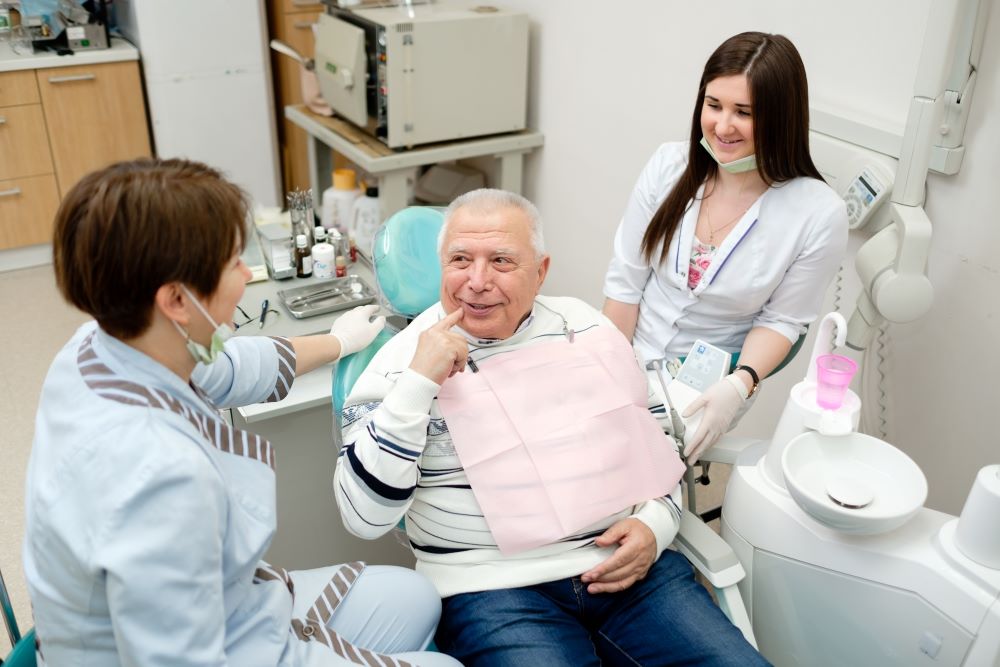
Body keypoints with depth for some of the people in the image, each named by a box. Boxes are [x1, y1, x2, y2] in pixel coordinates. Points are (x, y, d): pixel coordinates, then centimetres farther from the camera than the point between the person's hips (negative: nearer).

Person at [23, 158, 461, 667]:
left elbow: (230, 370, 10)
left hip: (221, 608, 8)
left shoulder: (97, 348, -11)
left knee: (415, 598, 22)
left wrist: (338, 342, 27)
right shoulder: (162, 473, -40)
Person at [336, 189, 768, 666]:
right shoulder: (404, 359, -4)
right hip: (491, 586, -2)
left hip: (624, 566, 3)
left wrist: (655, 524, -2)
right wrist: (417, 383, -19)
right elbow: (365, 516, -12)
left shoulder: (588, 328, 7)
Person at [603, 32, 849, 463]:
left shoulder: (819, 215, -16)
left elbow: (781, 320, -6)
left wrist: (739, 386, -22)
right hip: (633, 355, 3)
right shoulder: (669, 165, -9)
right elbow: (625, 281, -3)